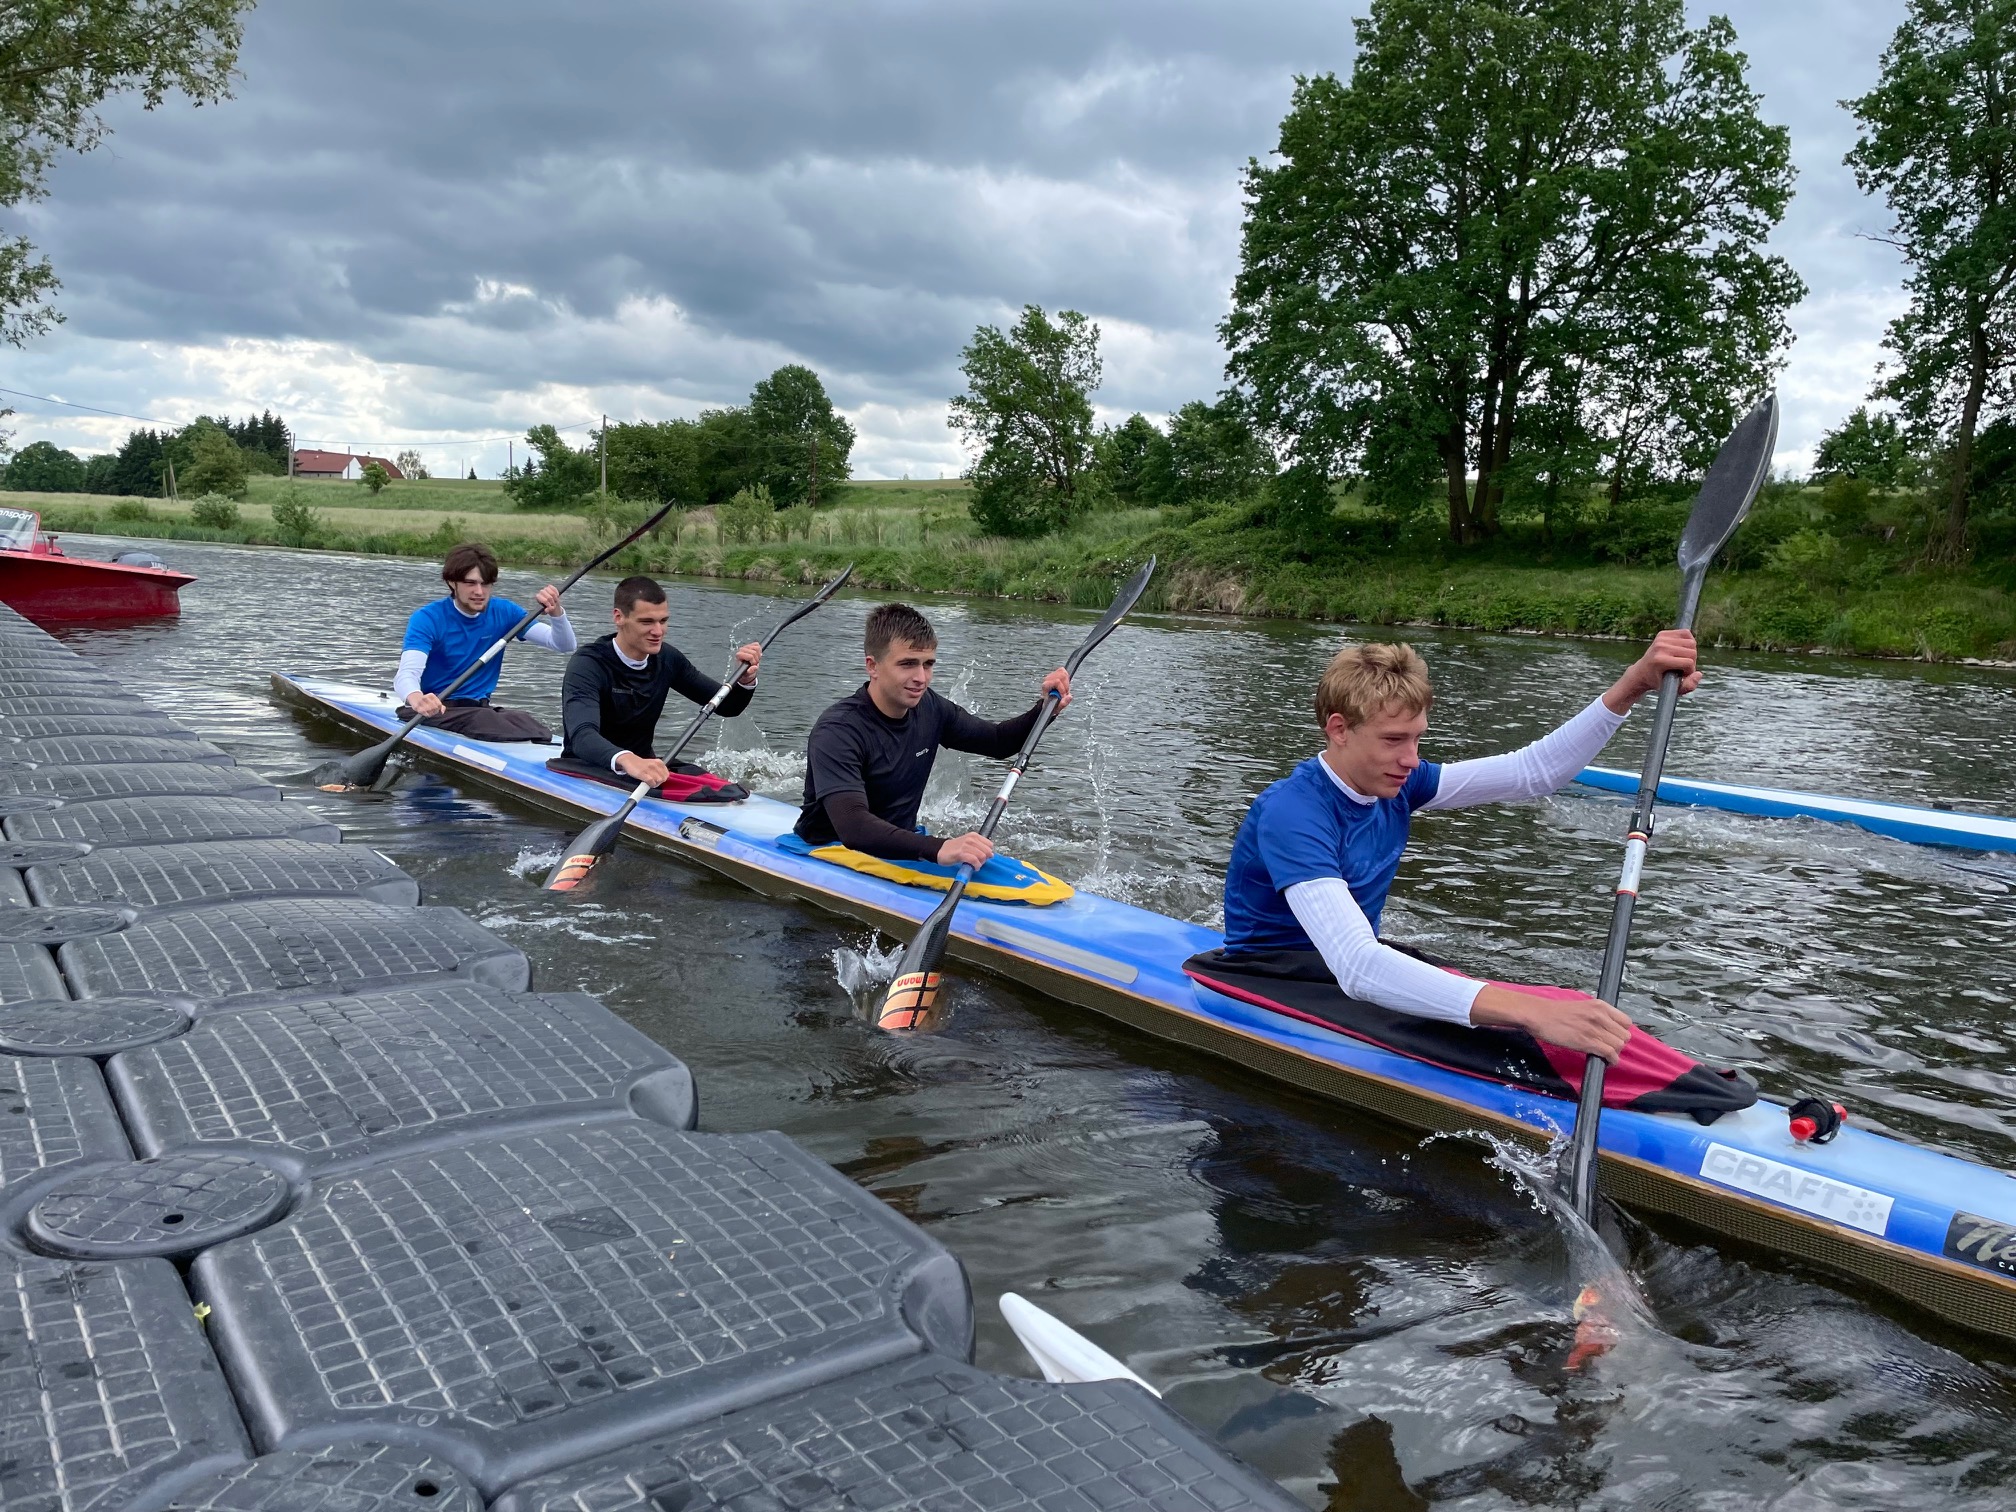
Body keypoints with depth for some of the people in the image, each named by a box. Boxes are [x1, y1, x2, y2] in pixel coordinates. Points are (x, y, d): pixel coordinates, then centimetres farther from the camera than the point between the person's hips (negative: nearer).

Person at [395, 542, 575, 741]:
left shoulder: (503, 612, 4)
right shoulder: (427, 619, -8)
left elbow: (564, 645, 1)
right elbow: (407, 674, -24)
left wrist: (555, 612, -21)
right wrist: (417, 700, -48)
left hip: (481, 707, 4)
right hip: (434, 710, -3)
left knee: (521, 718, -33)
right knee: (480, 719, -38)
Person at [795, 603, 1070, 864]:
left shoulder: (928, 709, 0)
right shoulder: (837, 732, -23)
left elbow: (998, 741, 15)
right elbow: (852, 827, -38)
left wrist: (1045, 709, -6)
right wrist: (939, 848, -51)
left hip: (902, 845, 7)